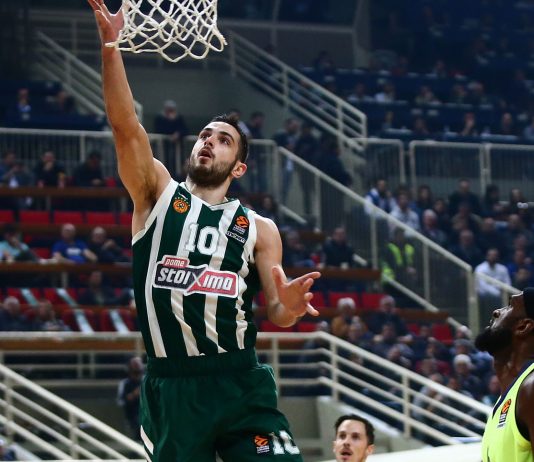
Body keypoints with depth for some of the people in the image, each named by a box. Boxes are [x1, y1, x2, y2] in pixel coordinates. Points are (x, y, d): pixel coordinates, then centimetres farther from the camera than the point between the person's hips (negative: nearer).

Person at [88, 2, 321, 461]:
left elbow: (274, 314, 7)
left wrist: (288, 308, -19)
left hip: (240, 384, 0)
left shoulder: (259, 229, 11)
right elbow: (125, 125, -6)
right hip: (170, 387, 0)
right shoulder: (158, 194, 9)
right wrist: (110, 43, -19)